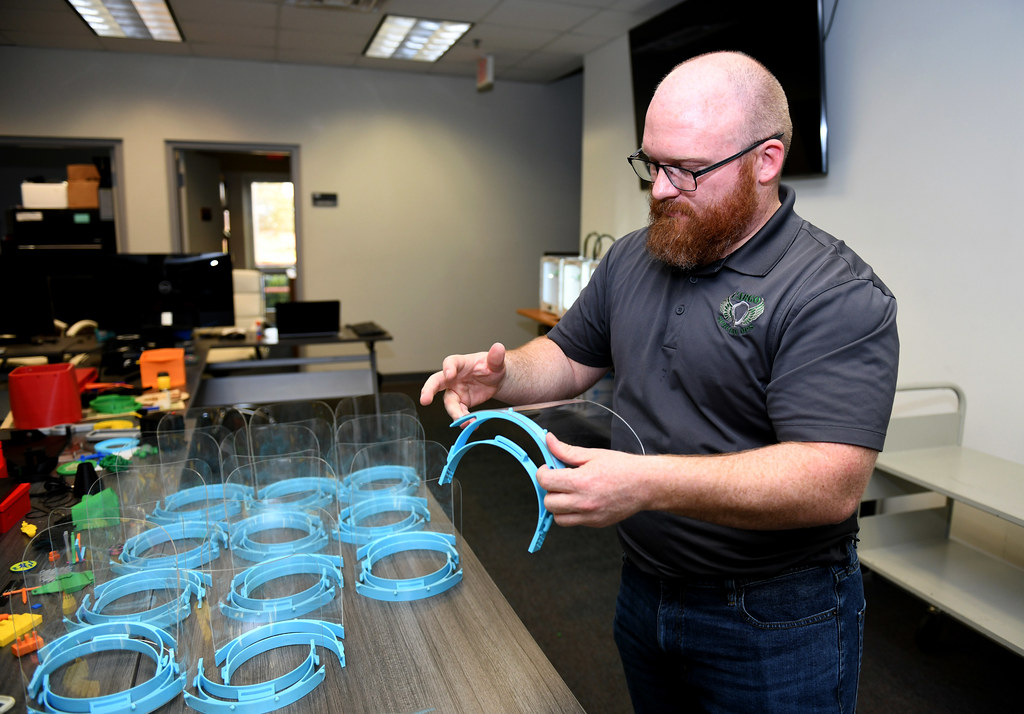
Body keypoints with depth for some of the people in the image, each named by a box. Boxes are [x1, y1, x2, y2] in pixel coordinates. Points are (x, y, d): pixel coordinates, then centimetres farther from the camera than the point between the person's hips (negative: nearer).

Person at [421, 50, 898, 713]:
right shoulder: (630, 259, 1)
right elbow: (571, 357, 10)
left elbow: (831, 483, -29)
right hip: (642, 589, 6)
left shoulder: (837, 294, -21)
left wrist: (646, 482, -39)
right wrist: (501, 375, -11)